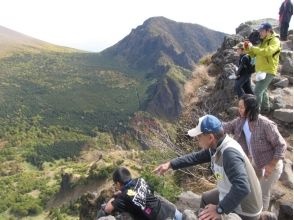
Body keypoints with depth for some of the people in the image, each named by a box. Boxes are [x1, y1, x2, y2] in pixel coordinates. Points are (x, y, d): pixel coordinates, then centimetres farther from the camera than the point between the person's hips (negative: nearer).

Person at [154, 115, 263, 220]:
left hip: (245, 211, -9)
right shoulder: (216, 146, -7)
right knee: (206, 198, 25)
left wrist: (219, 210, -37)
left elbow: (242, 188, -42)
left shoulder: (230, 153, -34)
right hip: (230, 194, 9)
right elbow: (197, 157, 6)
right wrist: (170, 164, 3)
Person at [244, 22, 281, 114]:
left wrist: (253, 47, -26)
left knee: (257, 91, -16)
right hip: (261, 71, 10)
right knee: (262, 90, 22)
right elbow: (254, 54, 18)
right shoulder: (263, 42, 16)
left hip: (268, 71, -10)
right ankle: (265, 108, 39)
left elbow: (267, 51, -30)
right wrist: (248, 49, -2)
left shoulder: (275, 40, -11)